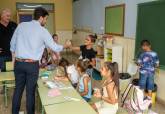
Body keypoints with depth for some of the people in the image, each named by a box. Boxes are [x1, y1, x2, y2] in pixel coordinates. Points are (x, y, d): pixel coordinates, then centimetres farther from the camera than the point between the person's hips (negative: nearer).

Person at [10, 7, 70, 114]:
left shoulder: (21, 25, 6)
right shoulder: (43, 31, -5)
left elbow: (12, 44, 11)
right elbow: (54, 47, 2)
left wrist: (14, 58, 23)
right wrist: (65, 46, 20)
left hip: (19, 63, 4)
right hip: (32, 65, -4)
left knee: (18, 89, 16)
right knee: (30, 91, 8)